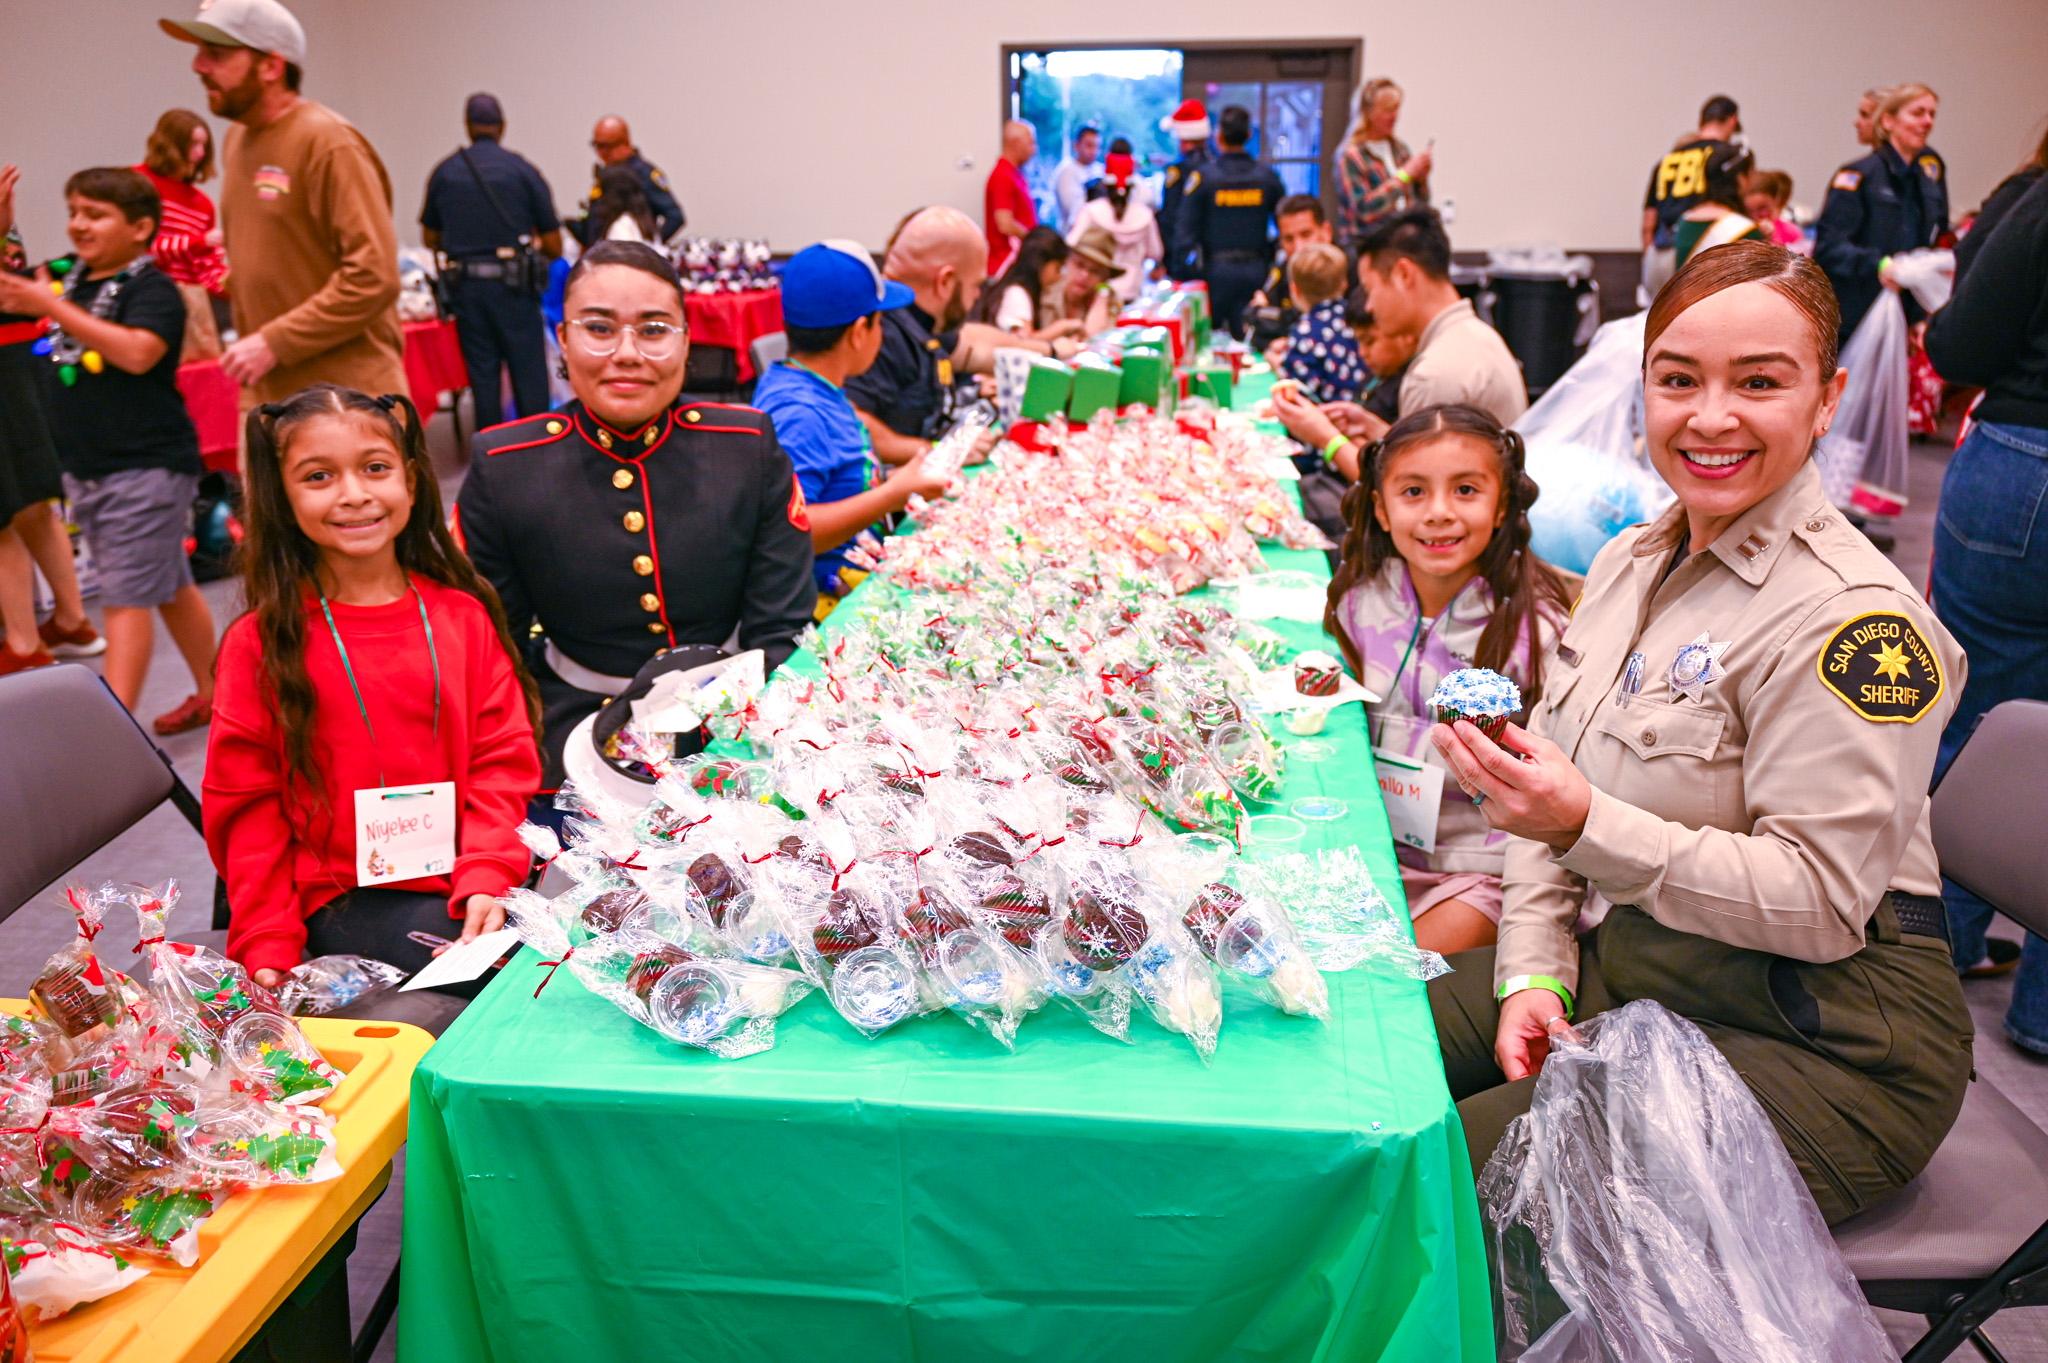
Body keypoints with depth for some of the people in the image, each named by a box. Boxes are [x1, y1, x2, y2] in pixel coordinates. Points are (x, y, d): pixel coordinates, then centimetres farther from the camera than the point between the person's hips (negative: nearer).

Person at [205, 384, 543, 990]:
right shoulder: (263, 641, -1)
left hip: (464, 883, 3)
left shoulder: (464, 616, 6)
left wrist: (484, 880, -12)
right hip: (346, 897, -3)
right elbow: (247, 804, 2)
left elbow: (501, 760, 3)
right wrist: (268, 946, -4)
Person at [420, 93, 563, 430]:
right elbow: (554, 246, -2)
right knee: (529, 375, 2)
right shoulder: (523, 170, -2)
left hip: (465, 285, 3)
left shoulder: (444, 172, 6)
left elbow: (430, 238, 15)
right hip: (513, 287, -3)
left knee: (482, 377, 8)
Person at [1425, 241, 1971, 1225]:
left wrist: (1589, 826, -31)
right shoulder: (1630, 561, 7)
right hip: (1622, 963, 8)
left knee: (1459, 1179, -23)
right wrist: (1535, 973, -2)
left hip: (1825, 1035, -7)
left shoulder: (1855, 618, -18)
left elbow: (1820, 903, -21)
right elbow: (1552, 791, 10)